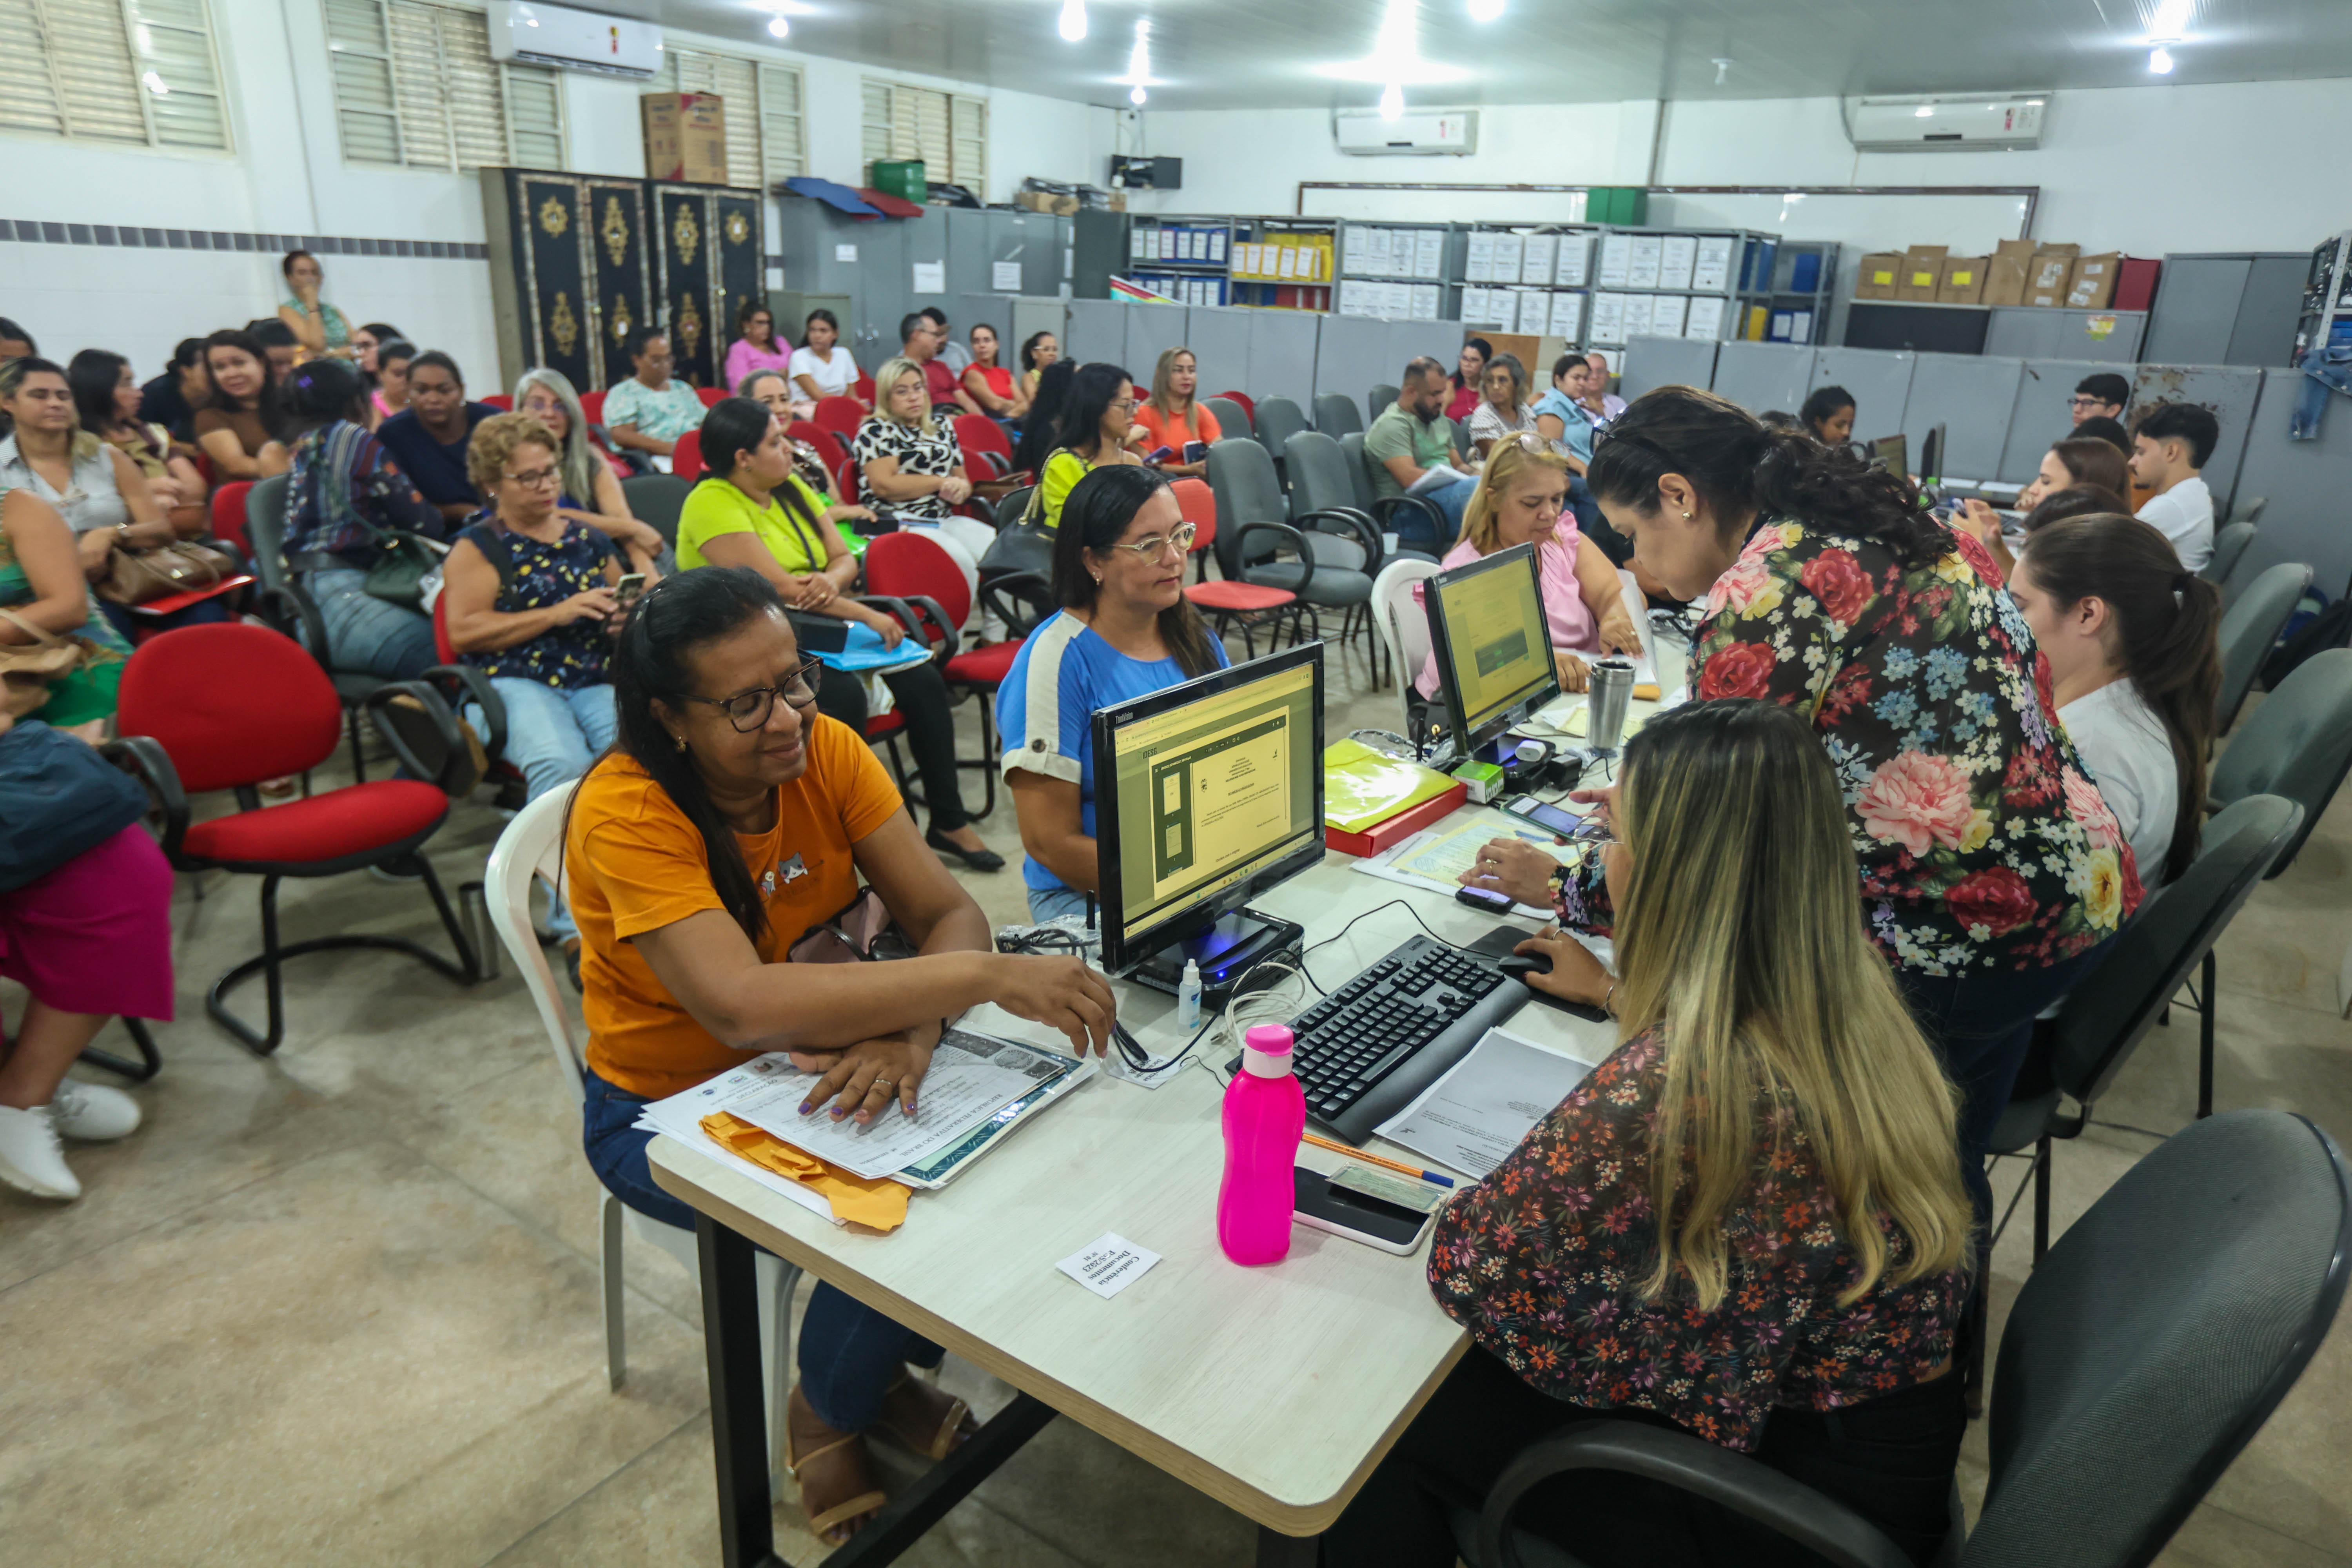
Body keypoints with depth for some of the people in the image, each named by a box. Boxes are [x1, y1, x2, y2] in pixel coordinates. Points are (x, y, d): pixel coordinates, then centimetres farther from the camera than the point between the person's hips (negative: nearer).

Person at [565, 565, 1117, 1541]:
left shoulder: (825, 749, -12)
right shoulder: (628, 812, -27)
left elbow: (946, 913, -17)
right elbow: (743, 1004, -41)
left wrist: (910, 1032, -38)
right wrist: (983, 976, -46)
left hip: (810, 1065, 5)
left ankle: (884, 1371, 12)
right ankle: (825, 1420, 9)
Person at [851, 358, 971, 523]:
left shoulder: (942, 427, 20)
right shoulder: (875, 430, 2)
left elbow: (962, 479, 22)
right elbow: (883, 486, -12)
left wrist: (961, 489, -3)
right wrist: (941, 482, -7)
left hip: (942, 521, 6)